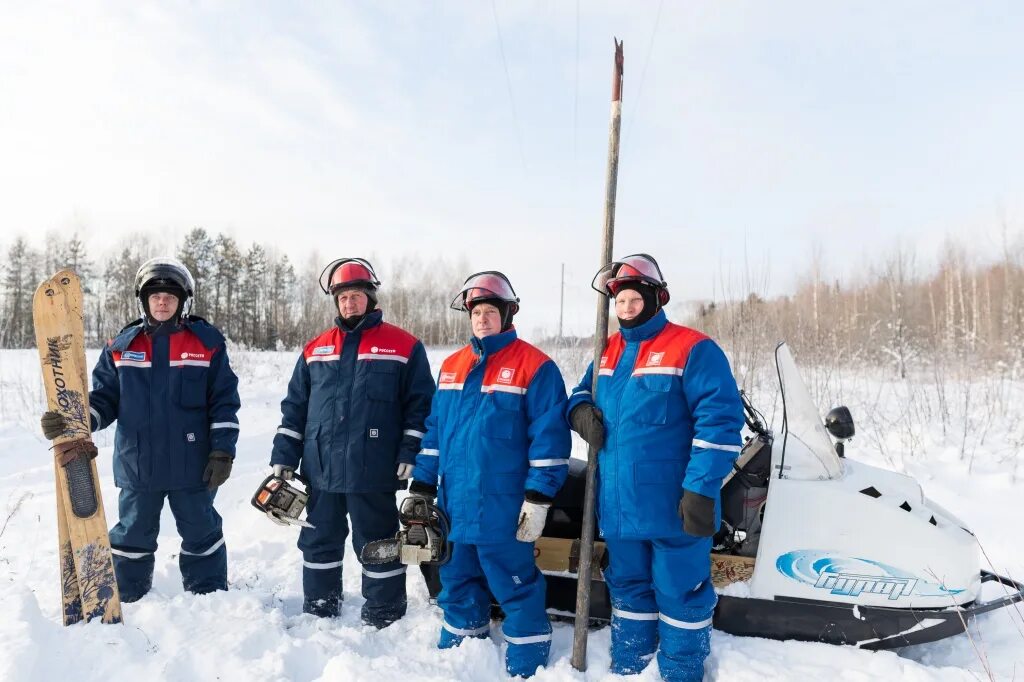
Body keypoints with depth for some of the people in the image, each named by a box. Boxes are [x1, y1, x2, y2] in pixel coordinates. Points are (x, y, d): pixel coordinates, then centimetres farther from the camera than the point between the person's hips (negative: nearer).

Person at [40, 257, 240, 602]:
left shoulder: (207, 341, -3)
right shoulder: (121, 346, 4)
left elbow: (224, 401, -4)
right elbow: (103, 397, 7)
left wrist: (222, 452, -9)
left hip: (192, 466, -2)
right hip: (137, 466, 2)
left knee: (202, 535, 12)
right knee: (132, 536, 16)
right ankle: (125, 601, 34)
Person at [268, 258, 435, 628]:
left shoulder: (404, 346, -1)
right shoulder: (315, 349, 11)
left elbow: (421, 405, -3)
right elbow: (294, 408, 13)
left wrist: (412, 458, -10)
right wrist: (283, 460, 8)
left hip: (373, 473, -4)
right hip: (320, 471, 5)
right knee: (319, 543, 17)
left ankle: (385, 619, 23)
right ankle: (318, 612, 35)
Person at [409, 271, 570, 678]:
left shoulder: (534, 366, -9)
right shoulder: (451, 366, 11)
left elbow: (549, 436, -12)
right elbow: (434, 430, 15)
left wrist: (537, 500, -16)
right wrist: (421, 487, 12)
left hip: (502, 508, -6)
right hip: (454, 505, 7)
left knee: (516, 589, 4)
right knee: (458, 584, 19)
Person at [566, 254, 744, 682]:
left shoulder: (692, 349, -10)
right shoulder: (608, 351, 11)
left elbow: (720, 420, -16)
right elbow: (581, 391, 25)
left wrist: (701, 489, -22)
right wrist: (581, 410, 0)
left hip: (672, 505, -6)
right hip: (619, 504, 7)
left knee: (680, 594, 7)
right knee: (628, 588, 20)